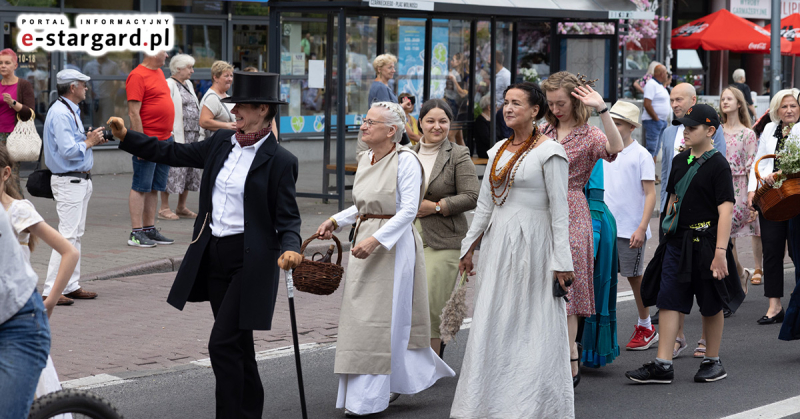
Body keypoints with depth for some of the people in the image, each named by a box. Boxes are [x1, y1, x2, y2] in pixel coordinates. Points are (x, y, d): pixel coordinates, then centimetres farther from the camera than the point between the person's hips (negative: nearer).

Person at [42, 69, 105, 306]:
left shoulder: (71, 111, 17)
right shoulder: (60, 113, -18)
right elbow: (68, 150, -25)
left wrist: (90, 139, 9)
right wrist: (89, 142, -11)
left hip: (80, 180, 11)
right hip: (68, 181, -11)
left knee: (76, 234, 13)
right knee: (67, 235, -13)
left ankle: (72, 286, 18)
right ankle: (52, 290, -13)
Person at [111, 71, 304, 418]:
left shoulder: (280, 161, -11)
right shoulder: (221, 143, 7)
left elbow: (288, 218, -10)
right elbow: (175, 154, 17)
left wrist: (290, 248, -30)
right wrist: (127, 137, 12)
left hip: (249, 259, -7)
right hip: (214, 255, 7)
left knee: (222, 343, -12)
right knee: (236, 343, 15)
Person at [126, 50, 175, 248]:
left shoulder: (159, 73, 15)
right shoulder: (138, 76, -13)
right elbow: (133, 113, -17)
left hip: (164, 140, 9)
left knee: (154, 188, 12)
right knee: (141, 187, -4)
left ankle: (150, 230, 17)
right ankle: (136, 233, -2)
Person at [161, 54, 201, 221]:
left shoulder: (188, 84, 19)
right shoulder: (169, 84, -8)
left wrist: (199, 132, 19)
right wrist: (169, 132, -19)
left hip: (192, 136, 9)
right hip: (176, 135, -9)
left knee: (190, 171, 9)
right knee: (173, 170, -8)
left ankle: (181, 207, 17)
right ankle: (164, 208, -3)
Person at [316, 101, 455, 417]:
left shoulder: (405, 160, -13)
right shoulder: (365, 159, 11)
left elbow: (408, 210, -18)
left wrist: (375, 240, -24)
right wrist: (336, 221, 12)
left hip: (394, 244, -8)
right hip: (365, 240, 8)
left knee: (383, 317, -6)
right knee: (361, 315, 10)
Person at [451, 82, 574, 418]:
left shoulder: (549, 151, -8)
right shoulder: (498, 151, 13)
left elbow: (559, 208, -10)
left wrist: (561, 260, -14)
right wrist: (469, 247, 17)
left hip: (532, 243, -7)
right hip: (497, 241, 7)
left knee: (532, 324, -2)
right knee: (493, 324, 8)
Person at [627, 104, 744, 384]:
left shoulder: (718, 166, -11)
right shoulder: (680, 161, 9)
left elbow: (726, 210, -15)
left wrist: (720, 251, -21)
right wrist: (669, 225, 17)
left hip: (706, 242, -6)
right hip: (677, 241, 6)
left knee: (711, 305, 7)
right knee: (668, 301, 0)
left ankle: (713, 361, 20)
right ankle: (663, 365, -1)